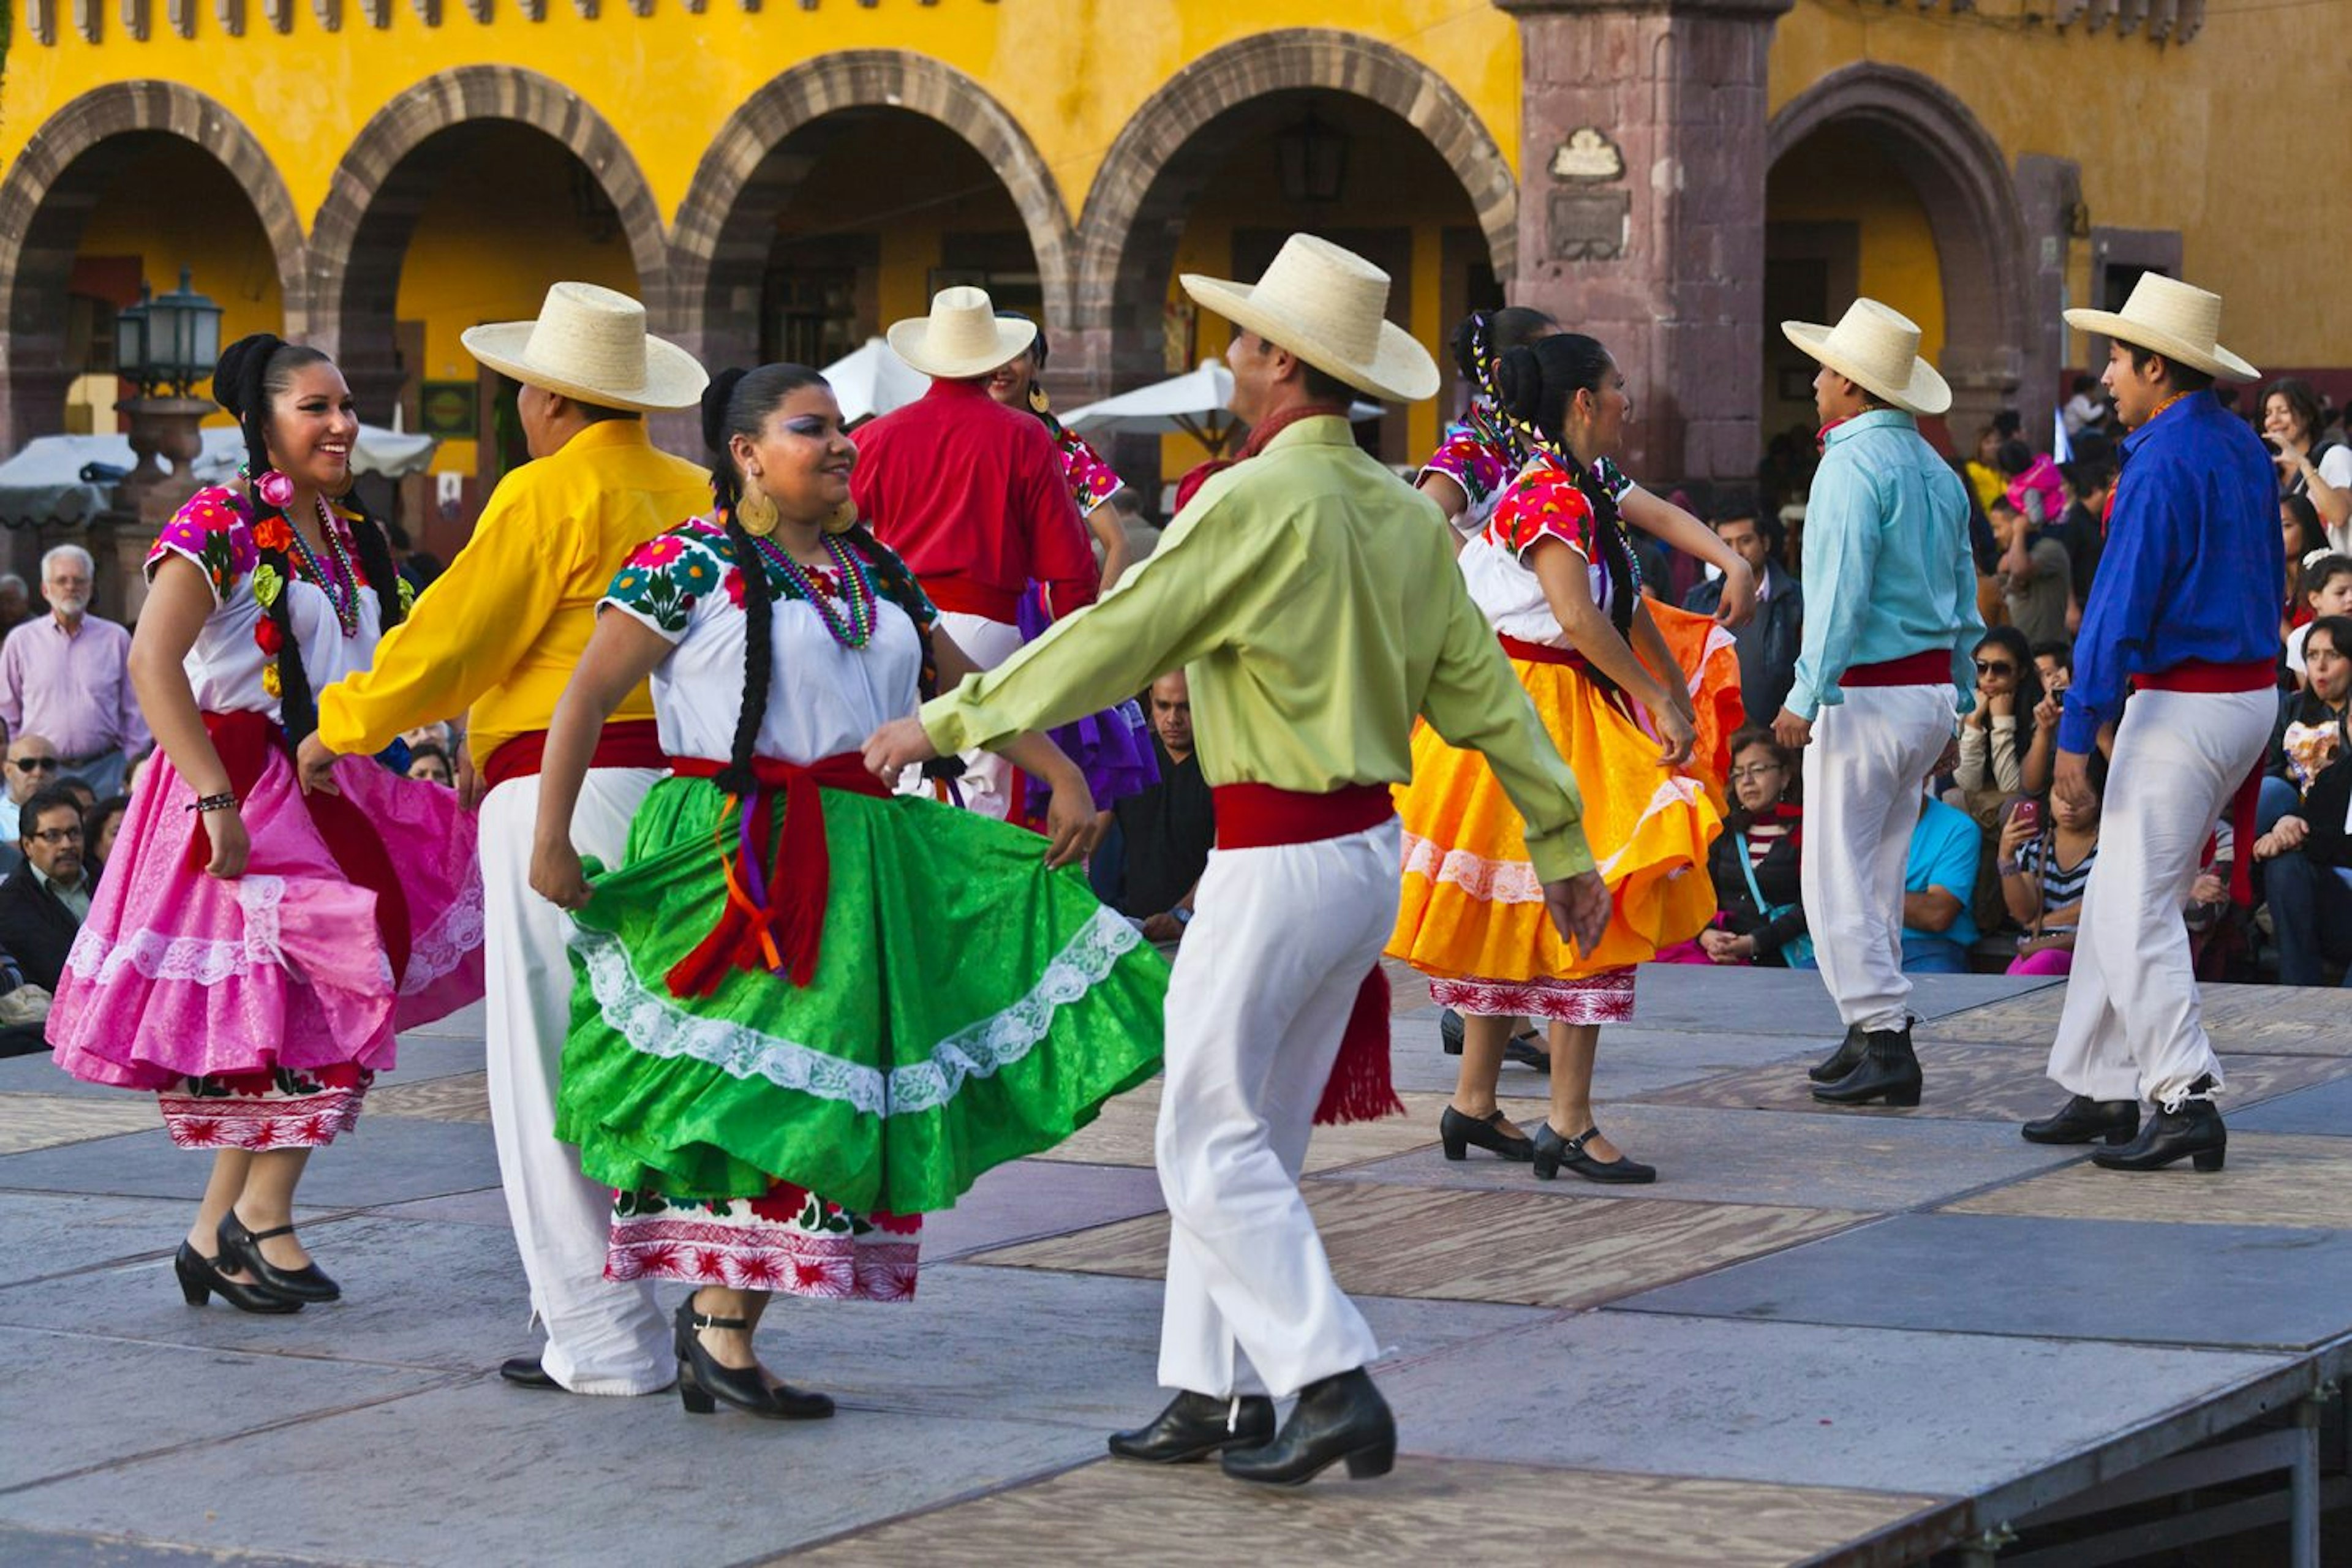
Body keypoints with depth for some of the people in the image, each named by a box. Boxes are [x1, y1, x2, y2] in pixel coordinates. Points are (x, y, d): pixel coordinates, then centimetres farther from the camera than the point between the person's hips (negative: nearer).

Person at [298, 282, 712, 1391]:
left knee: (554, 1078, 0)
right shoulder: (694, 496, 14)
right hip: (681, 790, 7)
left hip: (569, 792, -7)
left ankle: (603, 1343, 1)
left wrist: (338, 727, 9)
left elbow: (446, 645, -7)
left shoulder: (550, 494, -8)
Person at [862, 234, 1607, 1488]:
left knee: (1213, 1139, -2)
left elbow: (1110, 642, -14)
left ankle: (1332, 1383, -9)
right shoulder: (1404, 511, 9)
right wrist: (1559, 840, 20)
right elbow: (1478, 683, 13)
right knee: (1254, 1135, 15)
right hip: (1370, 852, 9)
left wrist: (947, 722, -5)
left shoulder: (1259, 501, -16)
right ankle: (1210, 1393, 20)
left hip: (1277, 857, -9)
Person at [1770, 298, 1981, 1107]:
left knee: (1837, 875, -5)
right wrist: (1954, 693, 21)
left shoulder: (1853, 465, -13)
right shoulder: (1936, 470, 13)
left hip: (1865, 694, -9)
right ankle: (1872, 1033, 19)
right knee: (1880, 872, 16)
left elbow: (1841, 593, -19)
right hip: (1932, 692, 9)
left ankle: (1883, 1042, -10)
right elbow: (1964, 596, 16)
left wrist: (1807, 696, -17)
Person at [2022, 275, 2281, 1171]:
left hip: (2183, 703, -9)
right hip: (2253, 689, 9)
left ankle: (2186, 1099, -12)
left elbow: (2122, 605, -20)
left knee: (2136, 907, -7)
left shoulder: (2162, 463, -17)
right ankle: (2102, 1088, 18)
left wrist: (2077, 734, -19)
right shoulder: (2243, 449, 12)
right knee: (2117, 897, 15)